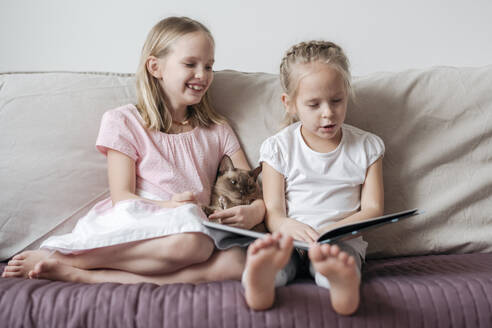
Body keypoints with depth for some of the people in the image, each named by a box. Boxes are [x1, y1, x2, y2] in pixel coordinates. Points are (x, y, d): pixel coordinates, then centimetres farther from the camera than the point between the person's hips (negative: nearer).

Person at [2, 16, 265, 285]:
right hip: (132, 228, -4)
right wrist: (166, 207, -20)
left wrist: (253, 212, -10)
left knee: (236, 262, -30)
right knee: (188, 243, -37)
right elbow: (122, 196, -1)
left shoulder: (217, 131, 19)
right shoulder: (124, 122, 8)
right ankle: (55, 256, -21)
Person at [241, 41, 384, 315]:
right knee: (273, 248, -35)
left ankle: (341, 282, -66)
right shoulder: (279, 148, 8)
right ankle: (261, 283, -65)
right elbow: (273, 211, 1)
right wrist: (288, 226, -26)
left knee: (343, 254, -36)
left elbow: (373, 209, 6)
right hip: (290, 237, 0)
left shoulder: (366, 146, 11)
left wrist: (335, 229, -15)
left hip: (342, 238, 0)